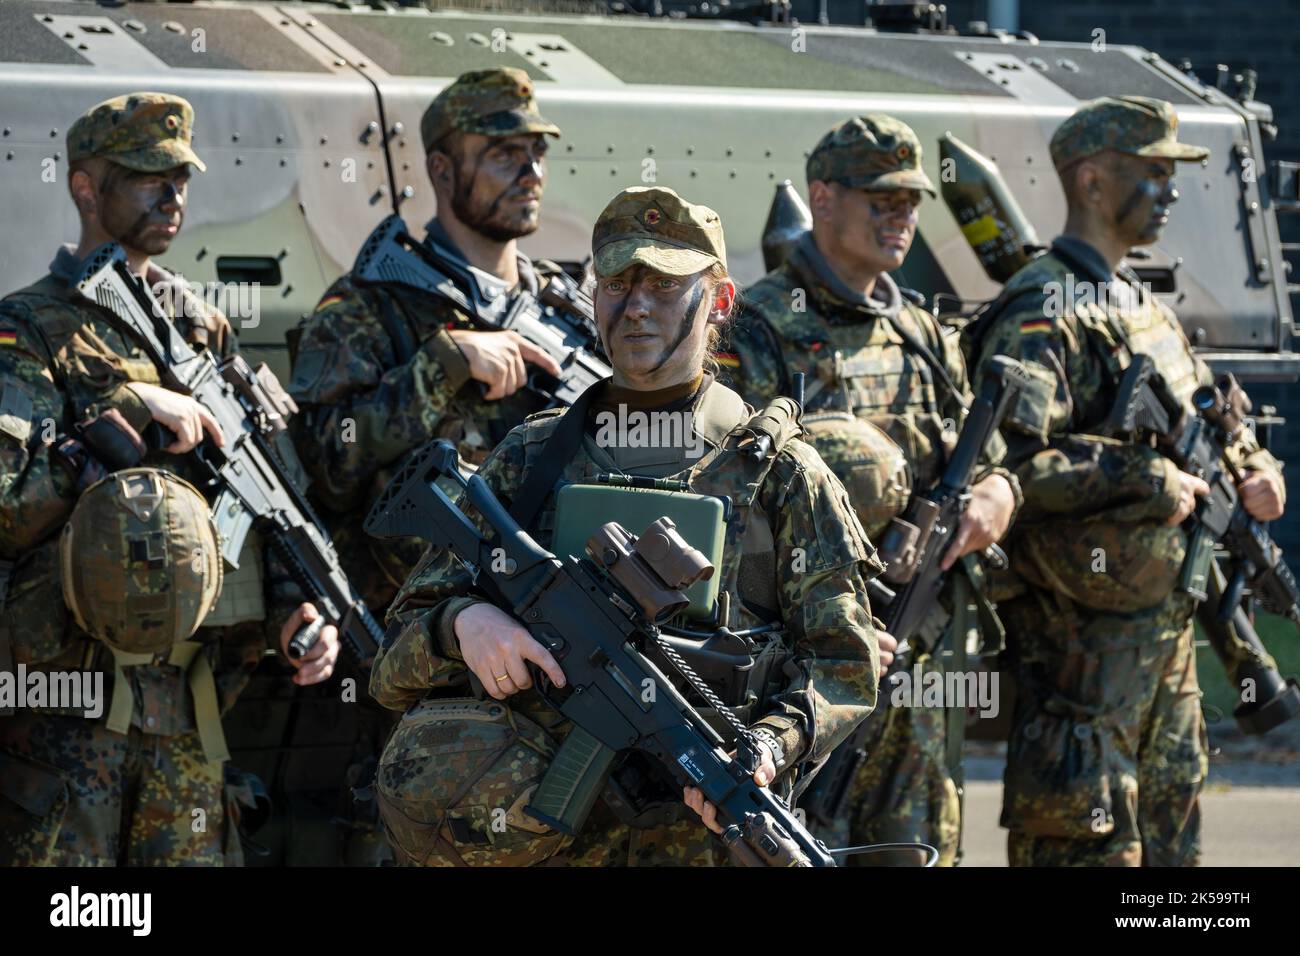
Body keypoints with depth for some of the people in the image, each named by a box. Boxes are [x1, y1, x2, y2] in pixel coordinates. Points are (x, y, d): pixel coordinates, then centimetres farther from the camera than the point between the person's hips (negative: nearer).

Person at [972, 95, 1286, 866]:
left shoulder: (1146, 309, 16)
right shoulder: (1044, 315, -14)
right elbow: (1014, 462, -27)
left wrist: (1254, 470, 10)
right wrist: (1149, 481, -23)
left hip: (1165, 624, 9)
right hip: (1082, 636, -9)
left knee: (1170, 840, 14)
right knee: (1089, 843, -8)